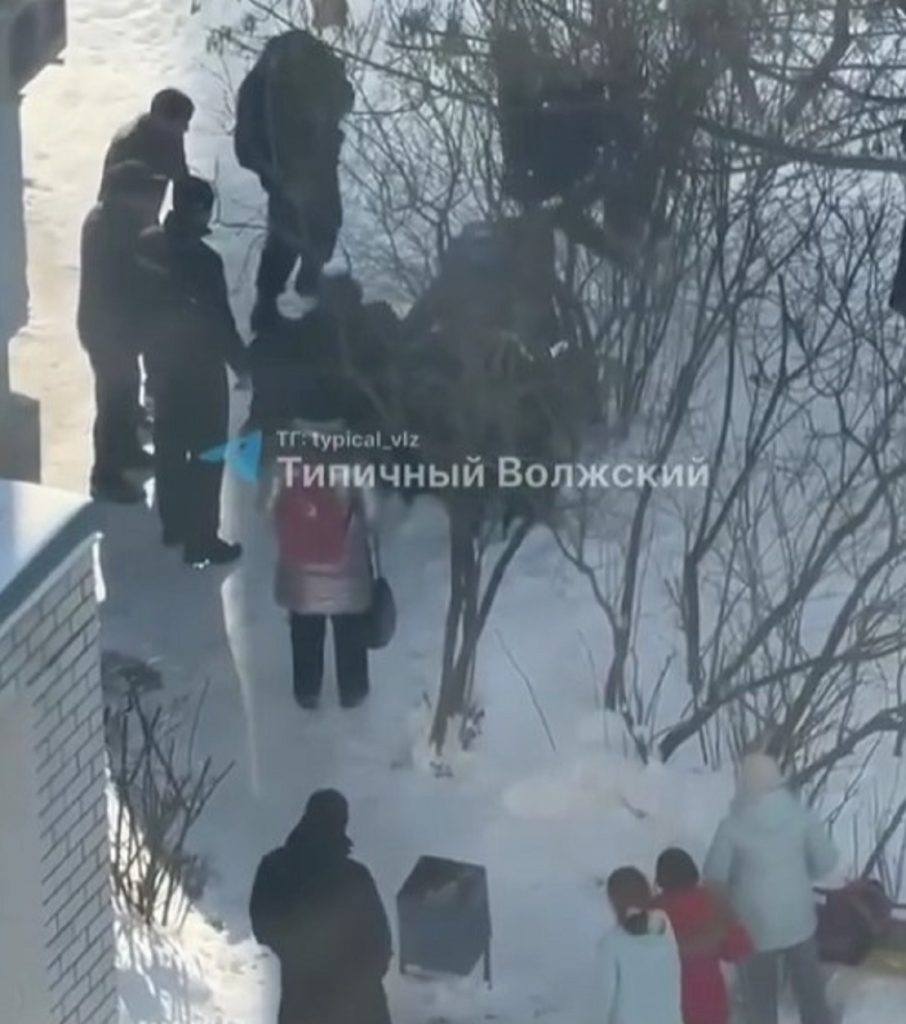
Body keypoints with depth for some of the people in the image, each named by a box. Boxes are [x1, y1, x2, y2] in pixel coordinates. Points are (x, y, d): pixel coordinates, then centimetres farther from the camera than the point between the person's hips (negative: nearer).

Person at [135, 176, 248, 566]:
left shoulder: (148, 245, -6)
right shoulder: (203, 259, -27)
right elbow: (220, 321, -21)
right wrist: (241, 363, -7)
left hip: (161, 359, 7)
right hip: (199, 366, -7)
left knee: (169, 443, 21)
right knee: (207, 453, 4)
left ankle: (173, 523, 34)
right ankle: (200, 540, 9)